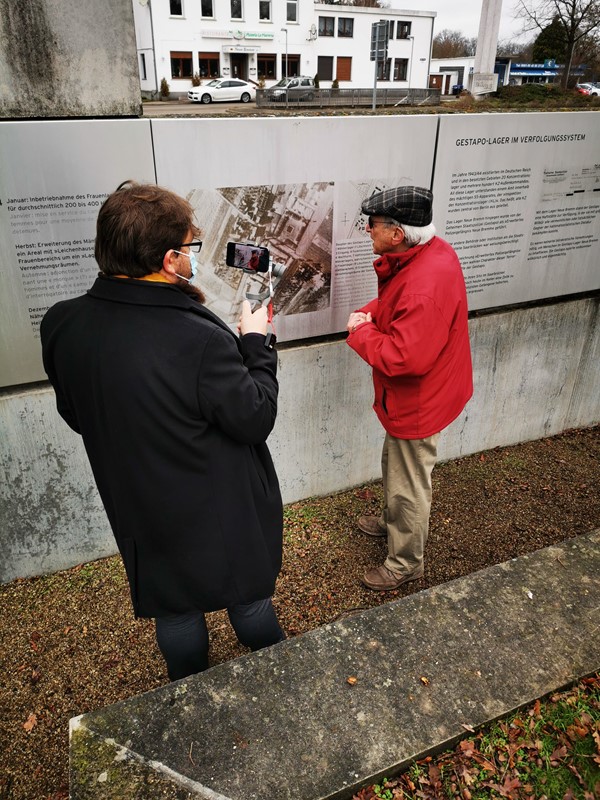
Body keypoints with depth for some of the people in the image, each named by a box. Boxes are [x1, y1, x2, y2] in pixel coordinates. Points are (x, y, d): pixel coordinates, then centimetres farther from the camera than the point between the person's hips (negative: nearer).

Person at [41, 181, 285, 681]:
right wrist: (257, 343, -9)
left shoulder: (62, 326, -14)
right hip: (225, 515, -4)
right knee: (250, 602, 23)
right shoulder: (200, 339, -34)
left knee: (175, 609, 27)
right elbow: (255, 419, -20)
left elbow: (77, 417, 0)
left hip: (143, 514, 5)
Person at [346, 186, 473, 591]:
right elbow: (394, 301, 12)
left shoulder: (425, 285, -35)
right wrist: (368, 313, -8)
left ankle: (406, 562, 33)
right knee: (395, 466, 30)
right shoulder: (432, 251, -3)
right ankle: (394, 521, 55)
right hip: (414, 393, 10)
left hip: (417, 401, -10)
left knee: (410, 485, 11)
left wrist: (360, 332, -20)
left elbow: (404, 357, -36)